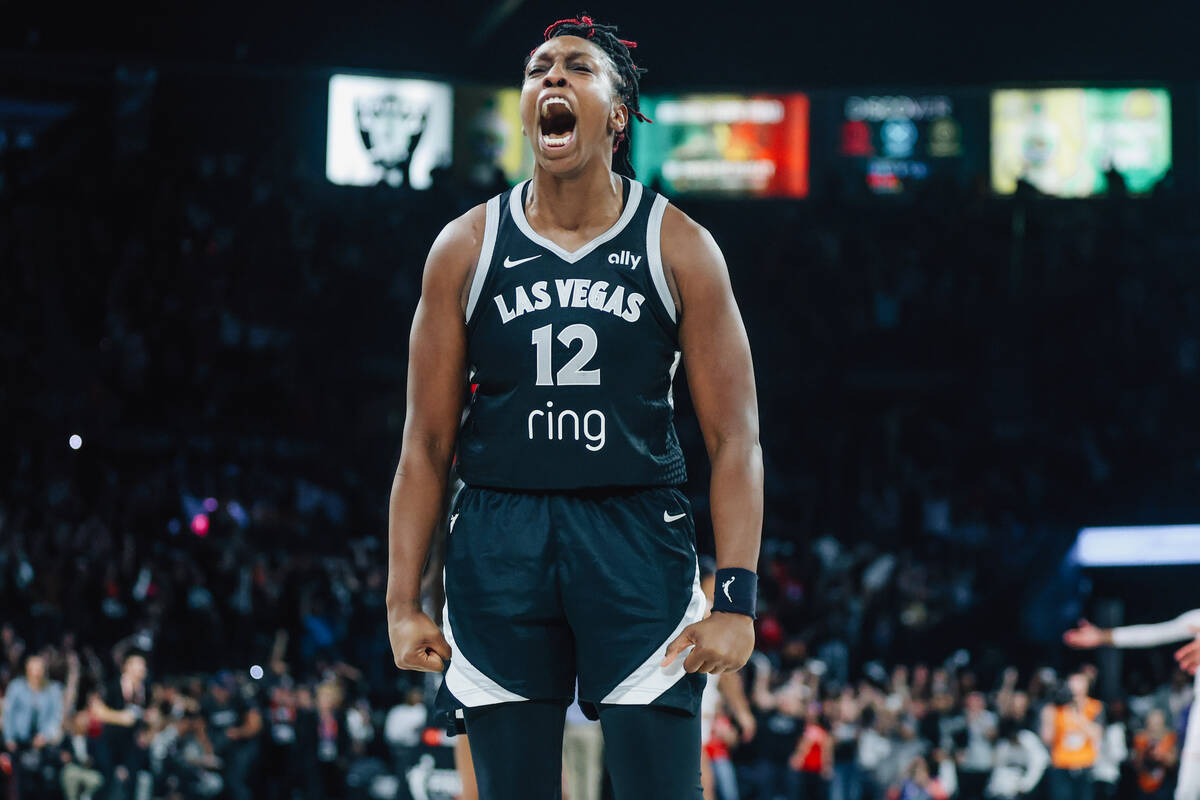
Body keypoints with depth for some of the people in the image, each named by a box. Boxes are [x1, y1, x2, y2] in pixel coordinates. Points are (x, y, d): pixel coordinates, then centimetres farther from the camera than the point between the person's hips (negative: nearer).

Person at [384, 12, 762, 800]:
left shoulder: (679, 248, 2)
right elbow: (427, 444, 9)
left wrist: (737, 599, -10)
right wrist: (403, 602, 3)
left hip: (637, 539, -2)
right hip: (500, 548, 2)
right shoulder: (467, 248, 6)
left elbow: (736, 441, 0)